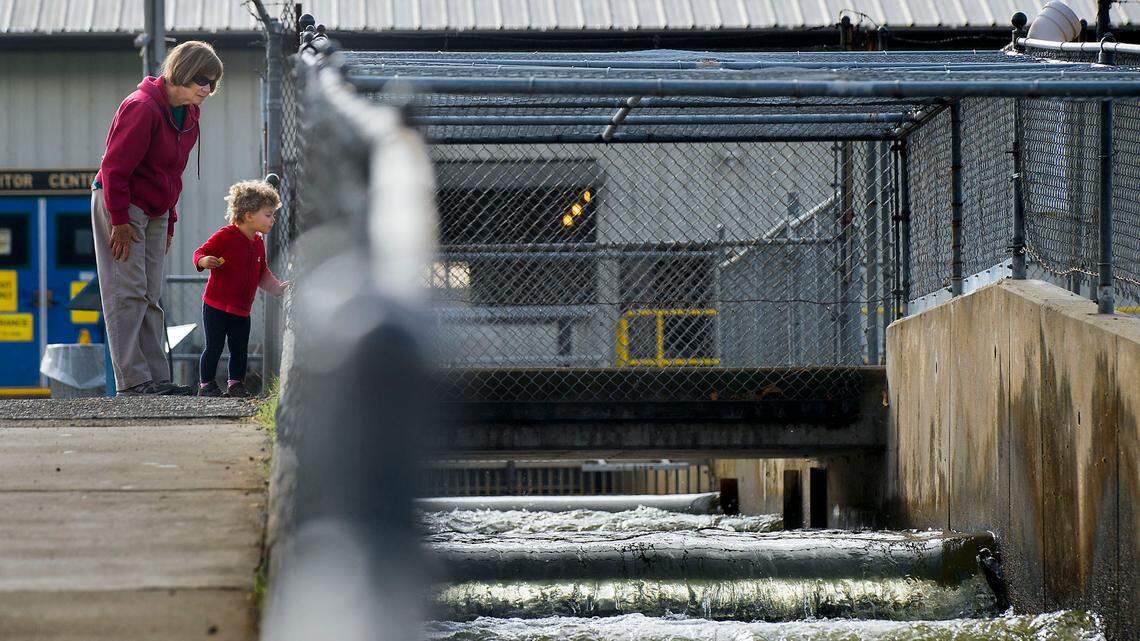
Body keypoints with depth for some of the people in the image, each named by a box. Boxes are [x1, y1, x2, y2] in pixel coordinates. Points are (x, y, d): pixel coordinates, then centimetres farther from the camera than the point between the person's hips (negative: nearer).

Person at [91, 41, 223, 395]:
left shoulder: (188, 114, 8)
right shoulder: (142, 107, -20)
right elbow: (115, 166, -20)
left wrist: (169, 221, 15)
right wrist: (120, 221, -19)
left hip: (154, 212, 9)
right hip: (120, 207, -9)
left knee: (149, 297, 7)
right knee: (128, 293, -11)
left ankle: (156, 378, 6)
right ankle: (133, 379, -13)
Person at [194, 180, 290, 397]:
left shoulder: (258, 243, 11)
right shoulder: (225, 236, -13)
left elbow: (262, 274, 22)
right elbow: (200, 253, -13)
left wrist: (277, 287, 11)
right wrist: (204, 261, -35)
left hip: (241, 311, 7)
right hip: (216, 306, -7)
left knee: (240, 349, 8)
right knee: (214, 347, -2)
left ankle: (236, 384, 18)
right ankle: (206, 385, 8)